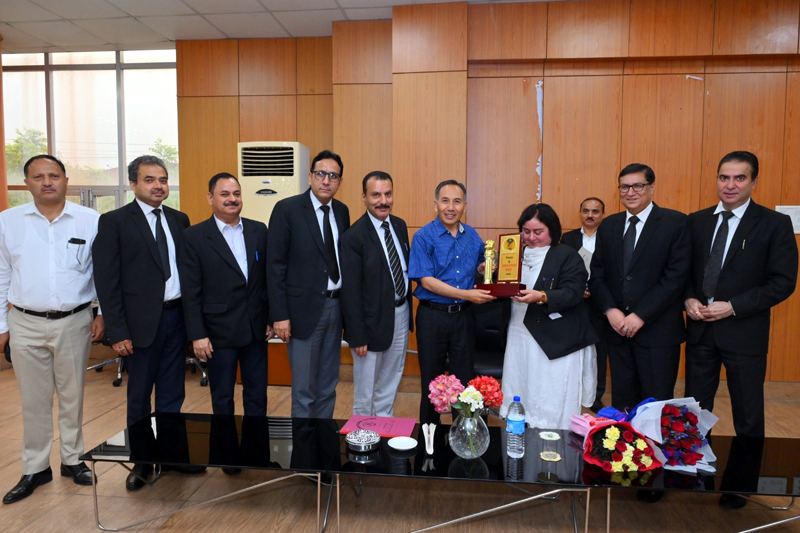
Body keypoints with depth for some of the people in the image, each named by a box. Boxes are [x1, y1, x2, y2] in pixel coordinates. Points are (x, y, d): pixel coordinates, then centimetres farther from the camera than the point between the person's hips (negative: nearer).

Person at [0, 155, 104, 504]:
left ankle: (72, 459, 30)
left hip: (74, 321, -1)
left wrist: (103, 314, -2)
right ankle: (35, 469, 27)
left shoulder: (91, 221, -4)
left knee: (72, 395, 13)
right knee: (34, 400, 11)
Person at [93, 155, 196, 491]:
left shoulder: (179, 220, 8)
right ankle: (141, 460, 27)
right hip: (142, 321, -3)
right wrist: (117, 332, -12)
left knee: (172, 393, 12)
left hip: (177, 315, 4)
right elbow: (107, 280, -8)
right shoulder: (114, 222, -5)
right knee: (140, 395, 11)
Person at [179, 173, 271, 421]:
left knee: (257, 395, 12)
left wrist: (272, 319, 7)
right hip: (219, 331, -3)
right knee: (222, 398, 12)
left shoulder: (259, 231, 4)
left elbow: (269, 278, 8)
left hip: (256, 328, 3)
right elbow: (190, 292, -7)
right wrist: (197, 335, -10)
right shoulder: (194, 236, -5)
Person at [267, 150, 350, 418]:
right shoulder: (287, 209, -8)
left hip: (336, 306, 5)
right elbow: (275, 265, -10)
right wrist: (279, 315, -13)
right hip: (304, 308, -5)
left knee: (328, 386, 16)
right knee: (304, 390, 5)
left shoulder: (342, 211, 7)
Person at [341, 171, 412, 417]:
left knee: (389, 387, 21)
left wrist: (408, 316, 9)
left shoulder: (400, 225, 4)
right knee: (365, 391, 11)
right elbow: (351, 291, -17)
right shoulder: (354, 236, -17)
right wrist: (358, 336, -16)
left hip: (400, 314, 7)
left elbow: (405, 268, 10)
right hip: (373, 320, -6)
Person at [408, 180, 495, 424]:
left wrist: (486, 267, -8)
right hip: (432, 315, -3)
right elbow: (427, 281, -16)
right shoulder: (424, 237, -10)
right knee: (432, 381, 11)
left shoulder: (472, 236, 4)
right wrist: (466, 294, -21)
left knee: (464, 379, 13)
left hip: (464, 315, 4)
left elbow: (478, 267, 17)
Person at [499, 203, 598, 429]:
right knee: (519, 398, 10)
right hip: (520, 336, 5)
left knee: (552, 408, 0)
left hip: (557, 341, -5)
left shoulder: (568, 255, -3)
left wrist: (541, 297, -30)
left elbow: (573, 293, -15)